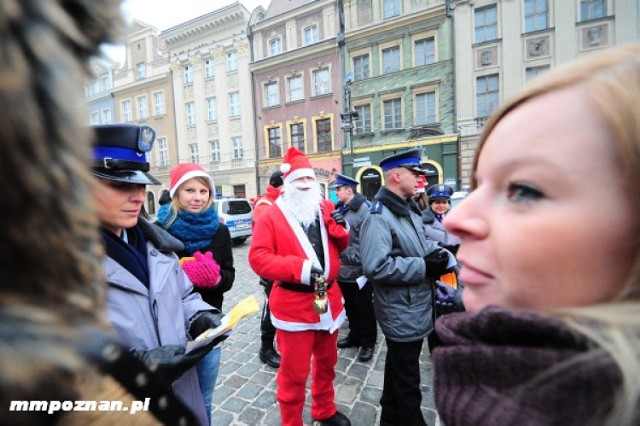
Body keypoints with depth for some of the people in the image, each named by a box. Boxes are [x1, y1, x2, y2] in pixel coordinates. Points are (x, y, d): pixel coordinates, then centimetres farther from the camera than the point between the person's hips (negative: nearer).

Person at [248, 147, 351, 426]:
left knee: (326, 362, 25)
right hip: (294, 304, -5)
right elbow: (258, 258, -16)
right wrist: (298, 267, -26)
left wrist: (341, 229, -9)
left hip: (329, 299, 6)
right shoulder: (272, 215, -9)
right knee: (294, 373, 9)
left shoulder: (326, 209, 5)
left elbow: (340, 248, 13)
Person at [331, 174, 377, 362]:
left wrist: (358, 261, -19)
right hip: (343, 269, 8)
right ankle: (354, 336, 40)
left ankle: (368, 343, 28)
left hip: (359, 271, -8)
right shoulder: (339, 209, 10)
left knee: (364, 309, 10)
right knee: (350, 307, 22)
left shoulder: (364, 209, -17)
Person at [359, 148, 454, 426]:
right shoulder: (378, 216, -24)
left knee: (398, 371, 29)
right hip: (402, 313, -10)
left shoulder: (410, 209, 8)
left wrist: (435, 252, -3)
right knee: (407, 383, 11)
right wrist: (424, 267, -25)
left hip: (412, 309, 10)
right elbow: (376, 267, -33)